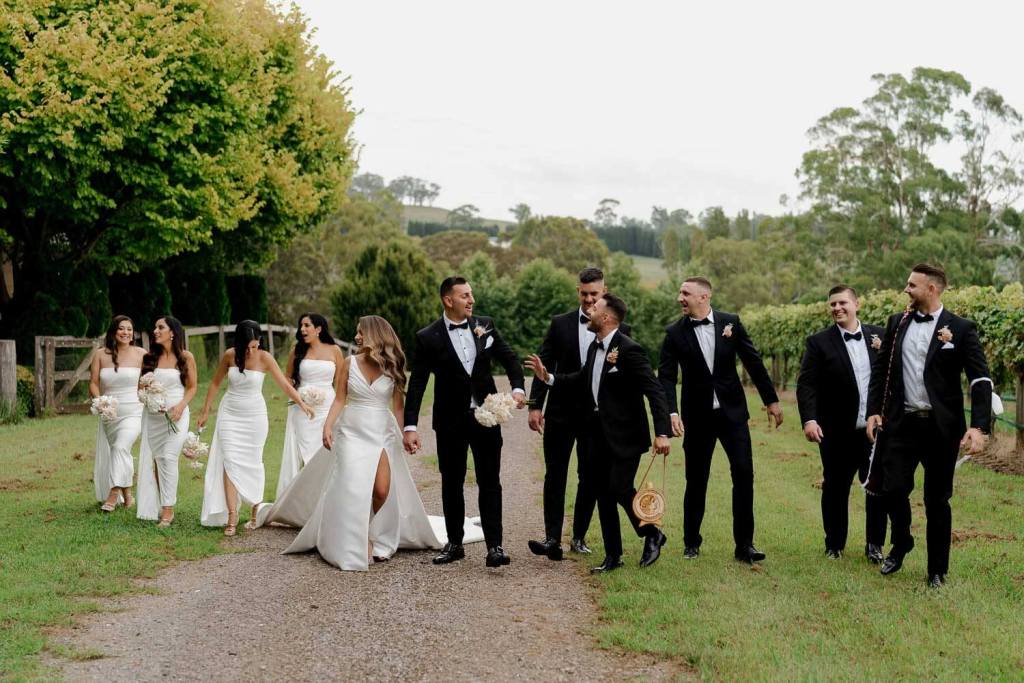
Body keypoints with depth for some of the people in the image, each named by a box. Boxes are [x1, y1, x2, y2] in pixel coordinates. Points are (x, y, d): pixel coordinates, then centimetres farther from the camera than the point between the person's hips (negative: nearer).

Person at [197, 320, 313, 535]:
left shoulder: (265, 358, -13)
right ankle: (231, 517, -8)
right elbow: (216, 383, 7)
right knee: (229, 462, -7)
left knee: (252, 463, 4)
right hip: (229, 414, 2)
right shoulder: (229, 355, -6)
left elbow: (284, 383, -18)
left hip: (254, 416, -2)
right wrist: (205, 411, 11)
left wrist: (301, 403, -32)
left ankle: (255, 514, 16)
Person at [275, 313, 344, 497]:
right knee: (302, 453, -1)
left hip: (327, 407, 0)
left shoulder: (334, 351, 3)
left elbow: (339, 382, 8)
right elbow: (287, 378, 14)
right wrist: (296, 394, -4)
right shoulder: (297, 351, 5)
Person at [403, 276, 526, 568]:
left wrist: (517, 388, -10)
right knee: (451, 483, 9)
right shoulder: (428, 338, -7)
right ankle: (454, 543, 21)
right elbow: (416, 384, -8)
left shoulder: (485, 325, 1)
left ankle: (494, 545, 3)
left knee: (490, 481, 1)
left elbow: (509, 358, 9)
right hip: (450, 421, -1)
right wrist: (410, 426, -14)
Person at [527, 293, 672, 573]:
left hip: (624, 434, -8)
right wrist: (548, 378, 11)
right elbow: (582, 380, 22)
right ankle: (612, 555, 19)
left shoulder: (629, 350, -18)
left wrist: (662, 433, -27)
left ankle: (652, 534, 15)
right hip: (598, 432, 8)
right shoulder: (595, 347, 8)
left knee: (620, 488, -12)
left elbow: (654, 391, -21)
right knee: (604, 494, 10)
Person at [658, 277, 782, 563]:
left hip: (732, 411, 1)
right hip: (697, 416, 0)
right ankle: (691, 543, 21)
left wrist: (771, 400, 6)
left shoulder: (730, 323, -1)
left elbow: (753, 362, 5)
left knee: (743, 474, -5)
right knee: (696, 481, 6)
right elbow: (666, 377, -8)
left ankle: (744, 545, 1)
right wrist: (671, 413, -22)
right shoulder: (675, 333, -4)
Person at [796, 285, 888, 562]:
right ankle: (834, 545, 22)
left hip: (876, 428, 2)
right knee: (835, 488, 7)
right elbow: (806, 384, -9)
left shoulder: (879, 335, 6)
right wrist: (809, 419, -20)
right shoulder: (819, 342, -3)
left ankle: (874, 545, 21)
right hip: (838, 433, -2)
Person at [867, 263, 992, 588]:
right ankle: (900, 544, 26)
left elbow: (981, 379, -9)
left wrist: (979, 426, -19)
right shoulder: (897, 324, 7)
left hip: (940, 427, -3)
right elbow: (881, 370, 13)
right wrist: (874, 411, 4)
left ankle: (937, 569, 18)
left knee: (937, 500, 5)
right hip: (901, 423, 3)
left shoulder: (961, 329, -5)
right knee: (894, 488, -3)